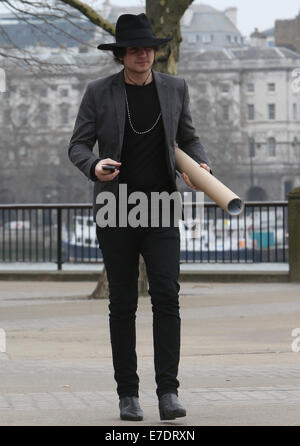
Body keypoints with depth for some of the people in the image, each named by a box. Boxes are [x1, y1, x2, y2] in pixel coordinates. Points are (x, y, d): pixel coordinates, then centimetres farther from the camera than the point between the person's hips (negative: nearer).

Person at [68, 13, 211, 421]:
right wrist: (94, 166, -21)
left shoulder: (175, 89, 6)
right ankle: (128, 395, 9)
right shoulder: (99, 93, 0)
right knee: (123, 304, 2)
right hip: (116, 210, -1)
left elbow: (188, 139, 17)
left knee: (166, 296, -12)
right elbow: (78, 146, 2)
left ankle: (168, 392, -13)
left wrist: (200, 164, -5)